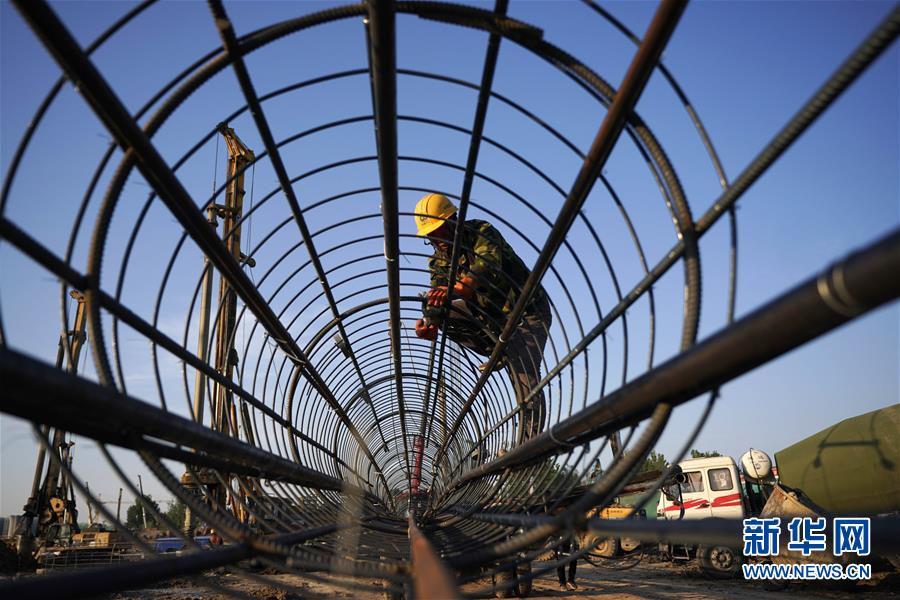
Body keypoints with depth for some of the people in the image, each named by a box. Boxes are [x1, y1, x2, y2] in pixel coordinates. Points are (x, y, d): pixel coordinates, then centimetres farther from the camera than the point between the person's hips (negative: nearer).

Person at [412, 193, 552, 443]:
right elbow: (437, 301, -13)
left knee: (526, 382, -19)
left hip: (528, 311, -6)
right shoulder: (439, 261, 0)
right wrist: (429, 322, -38)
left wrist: (455, 290, -59)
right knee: (444, 316, -16)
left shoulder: (481, 232, -18)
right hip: (492, 316, 6)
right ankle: (502, 353, -9)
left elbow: (488, 266, -40)